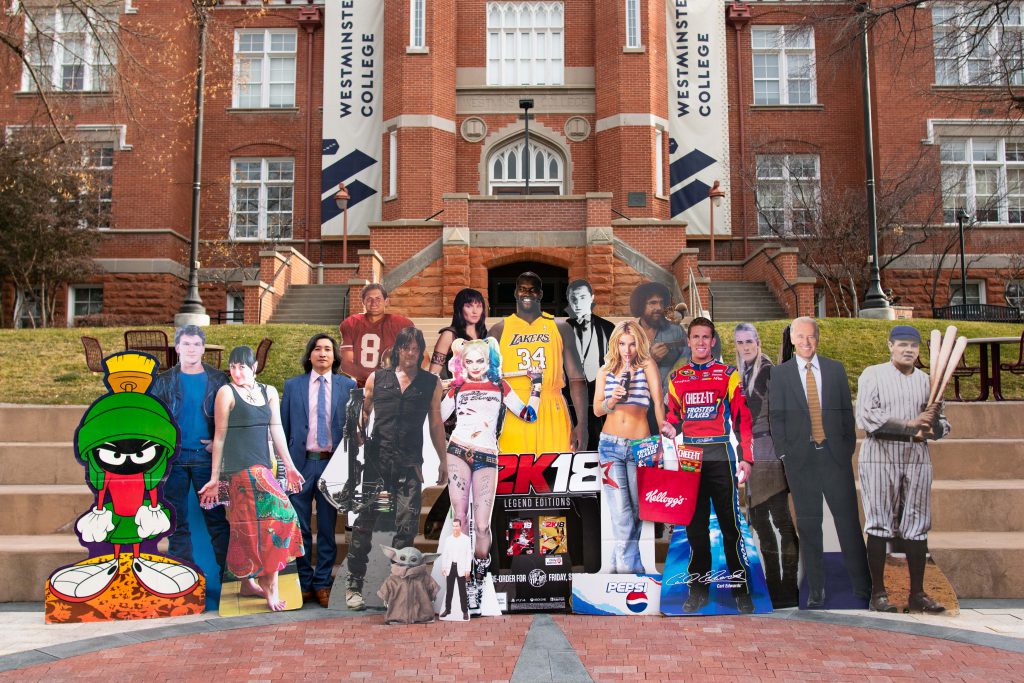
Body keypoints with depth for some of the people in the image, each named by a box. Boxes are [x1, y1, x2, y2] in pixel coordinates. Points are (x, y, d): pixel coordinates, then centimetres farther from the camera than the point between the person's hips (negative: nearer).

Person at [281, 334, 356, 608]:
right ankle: (304, 583, 17)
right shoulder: (293, 385, 7)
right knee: (299, 527, 5)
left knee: (327, 527, 6)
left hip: (333, 463, 0)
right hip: (301, 462, 1)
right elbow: (284, 427, 8)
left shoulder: (348, 386, 5)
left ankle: (323, 583, 16)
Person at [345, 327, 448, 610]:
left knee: (407, 526, -6)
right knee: (365, 521, 1)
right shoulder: (377, 378, 12)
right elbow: (363, 413, 16)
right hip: (376, 459, 0)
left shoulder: (431, 383, 12)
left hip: (409, 464, 0)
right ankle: (354, 585, 9)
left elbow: (435, 424, 15)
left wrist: (443, 461, 13)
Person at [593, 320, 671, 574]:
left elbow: (658, 403, -6)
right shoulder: (605, 370, 10)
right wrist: (612, 400, -13)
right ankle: (631, 568, -7)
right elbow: (597, 410, 8)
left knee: (636, 509, 6)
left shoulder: (647, 365, 3)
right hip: (610, 444, 1)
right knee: (621, 512, -7)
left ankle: (620, 563, 22)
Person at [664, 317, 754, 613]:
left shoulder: (728, 374, 3)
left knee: (729, 523, -1)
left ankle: (740, 588, 8)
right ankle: (699, 588, 15)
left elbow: (742, 417, 0)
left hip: (720, 457, -3)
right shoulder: (676, 378, 12)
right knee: (694, 524, 7)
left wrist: (746, 458, -8)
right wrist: (669, 428, -4)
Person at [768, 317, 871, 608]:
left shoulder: (835, 369, 9)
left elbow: (847, 410, 10)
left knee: (848, 519, 1)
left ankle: (862, 585, 13)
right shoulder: (780, 374, 5)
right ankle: (815, 590, 12)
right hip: (800, 458, -1)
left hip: (835, 455, 1)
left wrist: (849, 446, 4)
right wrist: (783, 452, -3)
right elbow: (776, 416, 4)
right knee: (808, 524, 4)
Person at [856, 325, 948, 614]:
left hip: (917, 458, 4)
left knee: (917, 526, 6)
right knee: (880, 525, -2)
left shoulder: (926, 380, 13)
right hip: (879, 457, -4)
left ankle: (917, 594, 13)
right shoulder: (873, 375, 1)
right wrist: (909, 425, -16)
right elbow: (866, 418, -11)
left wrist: (933, 423, -10)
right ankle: (878, 593, 5)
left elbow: (942, 426, 14)